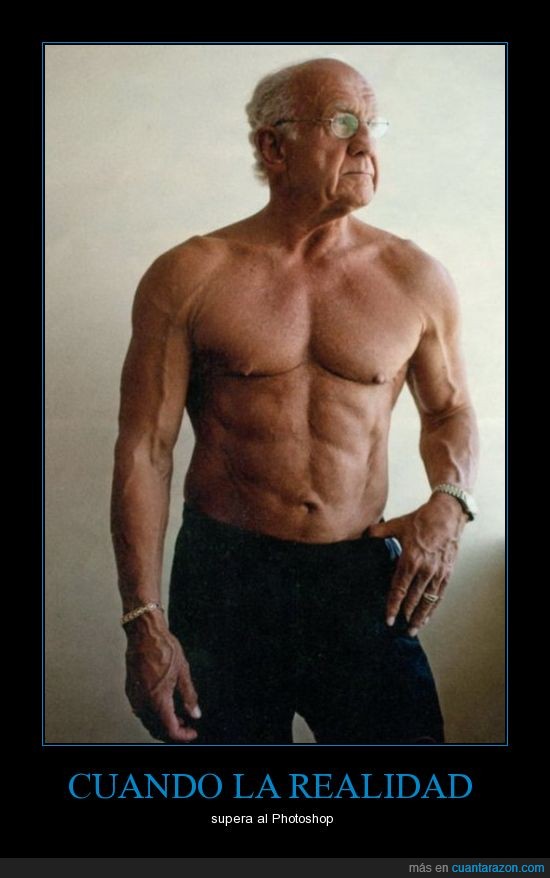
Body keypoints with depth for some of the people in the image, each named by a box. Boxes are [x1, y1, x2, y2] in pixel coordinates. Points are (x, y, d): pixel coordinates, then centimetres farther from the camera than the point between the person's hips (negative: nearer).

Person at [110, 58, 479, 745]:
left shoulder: (416, 280, 3)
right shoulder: (188, 277, -3)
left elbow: (449, 410, 17)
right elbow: (144, 452, -4)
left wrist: (447, 502, -4)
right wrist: (143, 619, -8)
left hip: (363, 582, 2)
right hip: (222, 578, -1)